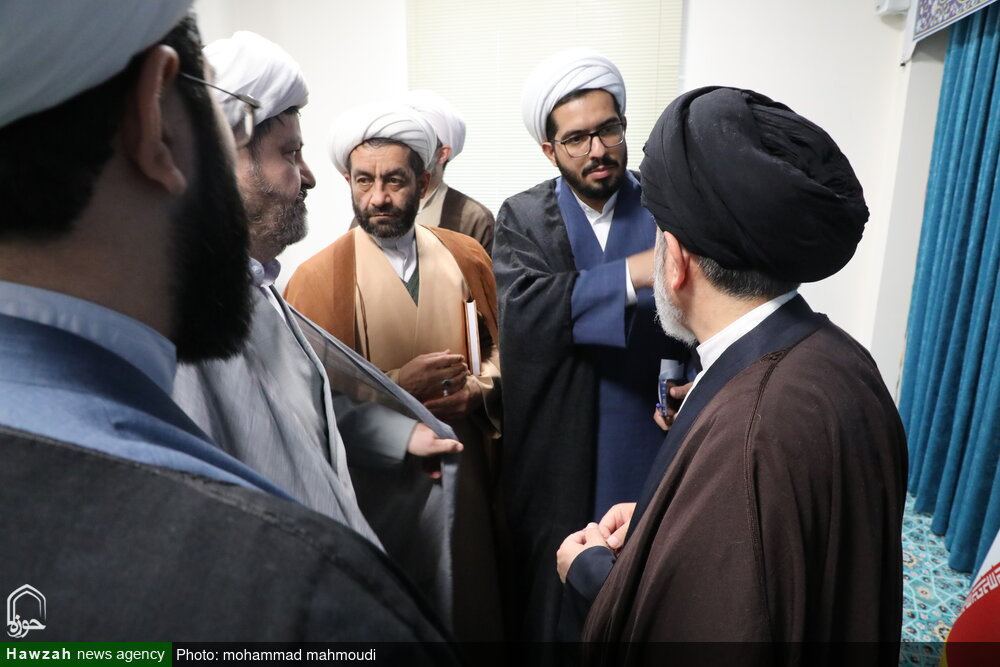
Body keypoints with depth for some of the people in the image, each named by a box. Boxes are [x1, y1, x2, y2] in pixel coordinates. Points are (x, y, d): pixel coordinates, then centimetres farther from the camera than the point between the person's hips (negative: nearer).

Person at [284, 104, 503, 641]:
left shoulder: (466, 256, 2)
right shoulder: (316, 278, -10)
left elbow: (502, 346, 9)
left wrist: (478, 391, -10)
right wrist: (397, 385, -21)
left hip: (468, 474, 4)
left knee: (475, 611, 16)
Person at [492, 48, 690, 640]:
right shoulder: (523, 218, -4)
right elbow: (523, 308, -22)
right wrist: (636, 271, -33)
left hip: (650, 448, 1)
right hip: (557, 455, 0)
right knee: (551, 595, 17)